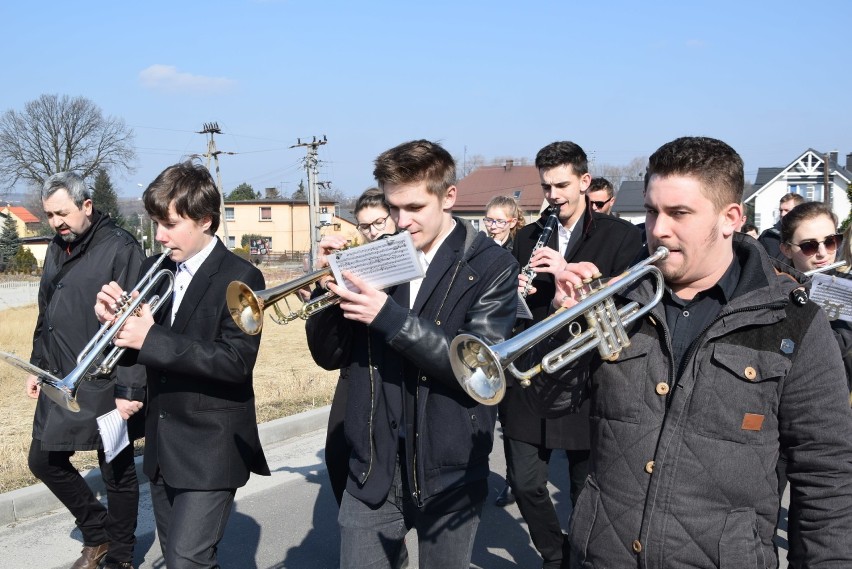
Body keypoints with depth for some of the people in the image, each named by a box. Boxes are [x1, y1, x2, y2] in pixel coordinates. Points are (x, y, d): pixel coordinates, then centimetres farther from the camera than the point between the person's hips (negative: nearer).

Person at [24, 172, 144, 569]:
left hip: (104, 384, -8)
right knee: (43, 461, 14)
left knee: (117, 472, 6)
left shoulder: (120, 248, -14)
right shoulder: (58, 247, 11)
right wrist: (38, 367, 19)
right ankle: (97, 535, 31)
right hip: (59, 382, 8)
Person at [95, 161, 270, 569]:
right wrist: (115, 319, -14)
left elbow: (237, 362, -23)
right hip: (161, 443, 7)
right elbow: (133, 345, 8)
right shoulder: (154, 269, 6)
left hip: (211, 446, -7)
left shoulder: (240, 278, -13)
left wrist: (151, 338, -26)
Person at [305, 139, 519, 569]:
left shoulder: (490, 267, -7)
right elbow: (331, 356, 5)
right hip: (374, 469, 3)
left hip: (448, 472, -2)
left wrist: (389, 316, -25)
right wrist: (329, 292, -14)